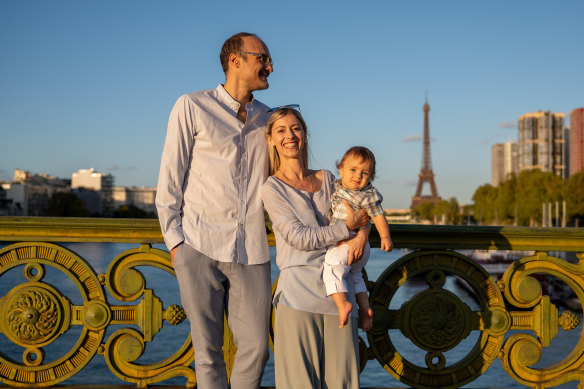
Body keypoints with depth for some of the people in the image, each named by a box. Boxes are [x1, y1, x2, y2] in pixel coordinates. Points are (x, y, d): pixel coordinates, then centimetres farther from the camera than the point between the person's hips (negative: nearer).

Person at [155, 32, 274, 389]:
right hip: (200, 250, -3)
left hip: (251, 252, 3)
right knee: (208, 351, 2)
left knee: (256, 348, 2)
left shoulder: (266, 118, 15)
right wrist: (175, 240, -4)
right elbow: (170, 179, 2)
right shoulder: (192, 107, 2)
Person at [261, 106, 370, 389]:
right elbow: (299, 237, -8)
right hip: (299, 292, -4)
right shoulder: (272, 188, 1)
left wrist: (361, 235, -3)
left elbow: (360, 211, 20)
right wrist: (348, 227, -4)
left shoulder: (326, 179, 16)